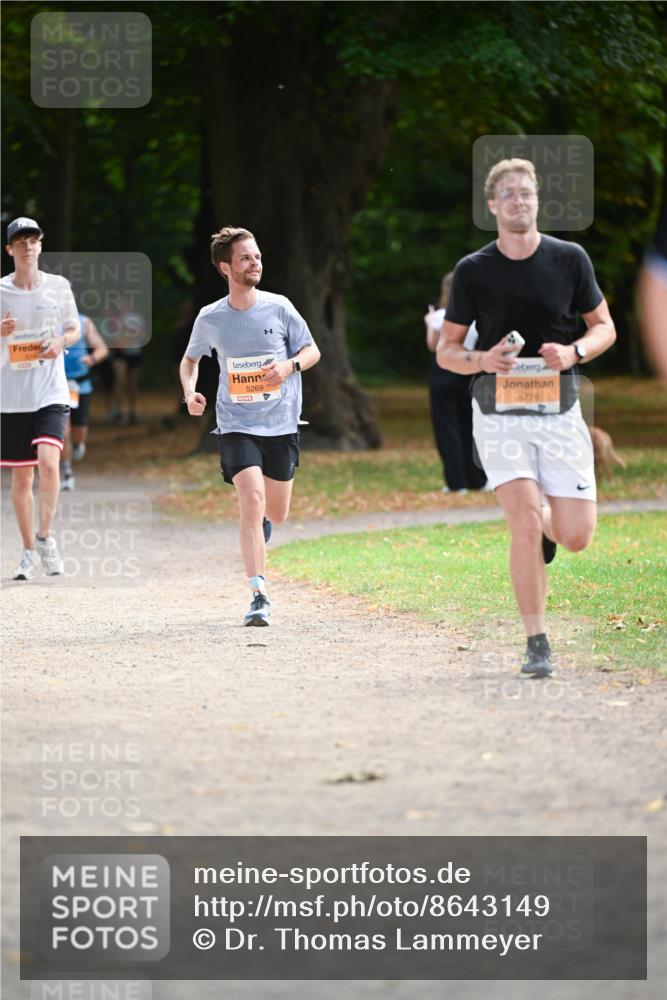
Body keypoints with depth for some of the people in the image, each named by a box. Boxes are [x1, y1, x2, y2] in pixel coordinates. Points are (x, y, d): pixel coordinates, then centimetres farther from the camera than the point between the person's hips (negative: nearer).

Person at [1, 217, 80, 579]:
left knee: (48, 461, -21)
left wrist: (61, 342, -10)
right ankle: (29, 552, 17)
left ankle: (45, 536, -4)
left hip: (51, 393, -1)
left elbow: (75, 330, 12)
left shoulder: (58, 286, 3)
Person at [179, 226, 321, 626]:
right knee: (252, 499, -20)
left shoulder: (278, 307, -4)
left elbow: (312, 351, 5)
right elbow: (191, 359, 16)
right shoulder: (210, 318, -3)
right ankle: (259, 596, -19)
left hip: (281, 424, 2)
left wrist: (289, 366, -17)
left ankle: (261, 521, 50)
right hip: (237, 425, -1)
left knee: (276, 513, 9)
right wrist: (190, 392, -4)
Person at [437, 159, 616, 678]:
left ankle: (546, 522, 35)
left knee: (576, 536, -3)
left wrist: (573, 352, -11)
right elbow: (446, 350, 5)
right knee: (525, 525, -16)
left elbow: (604, 326, 10)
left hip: (560, 411, 2)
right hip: (499, 414, -1)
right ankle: (537, 644, -5)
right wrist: (483, 360, -17)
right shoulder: (473, 270, -1)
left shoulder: (569, 259, 2)